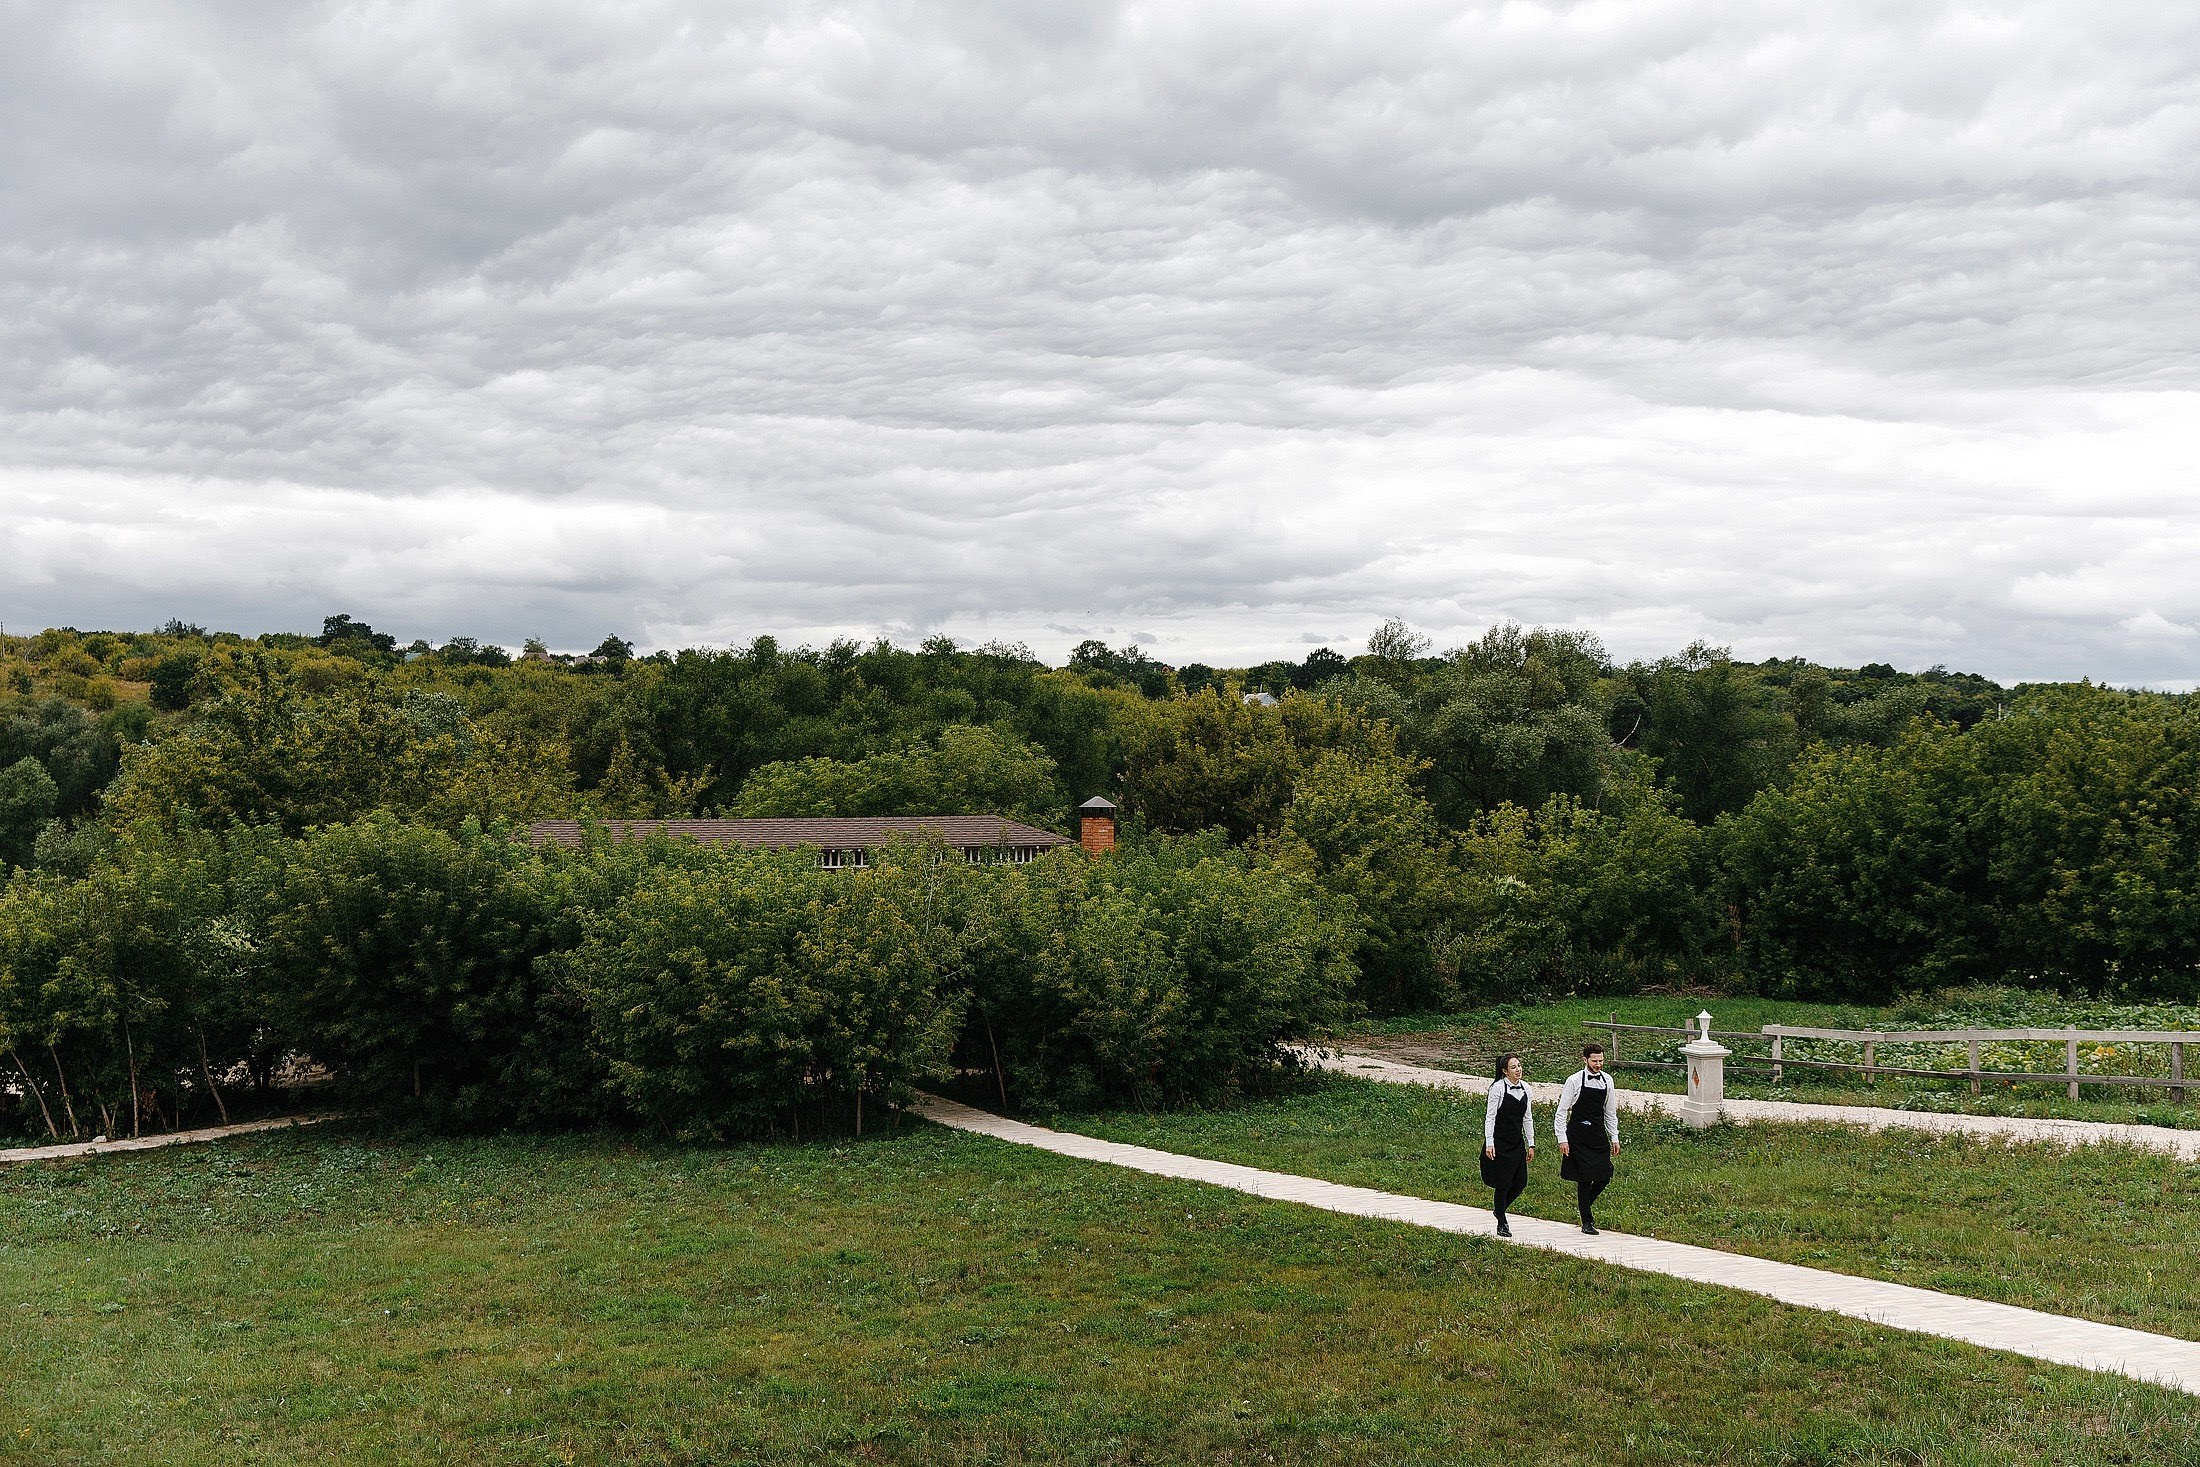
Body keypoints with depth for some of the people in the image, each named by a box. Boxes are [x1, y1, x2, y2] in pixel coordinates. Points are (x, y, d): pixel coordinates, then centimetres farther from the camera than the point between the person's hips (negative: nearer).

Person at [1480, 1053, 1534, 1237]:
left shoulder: (1525, 1088, 6)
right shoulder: (1498, 1087, -11)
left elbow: (1528, 1118, 12)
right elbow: (1490, 1117, -11)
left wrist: (1530, 1144, 11)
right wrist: (1489, 1143, -16)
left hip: (1517, 1143, 6)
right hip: (1500, 1142, -6)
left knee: (1520, 1182, 3)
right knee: (1503, 1183, -1)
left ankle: (1500, 1210, 28)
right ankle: (1501, 1224, 13)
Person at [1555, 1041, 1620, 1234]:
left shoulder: (1607, 1081, 5)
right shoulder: (1574, 1081, -9)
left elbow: (1611, 1113, 14)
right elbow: (1562, 1112, -6)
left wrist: (1614, 1138, 10)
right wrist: (1562, 1139, -10)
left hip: (1599, 1135, 5)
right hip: (1578, 1137, -4)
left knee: (1605, 1176, 0)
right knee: (1585, 1178, -4)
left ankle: (1586, 1205, 27)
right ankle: (1586, 1222, 6)